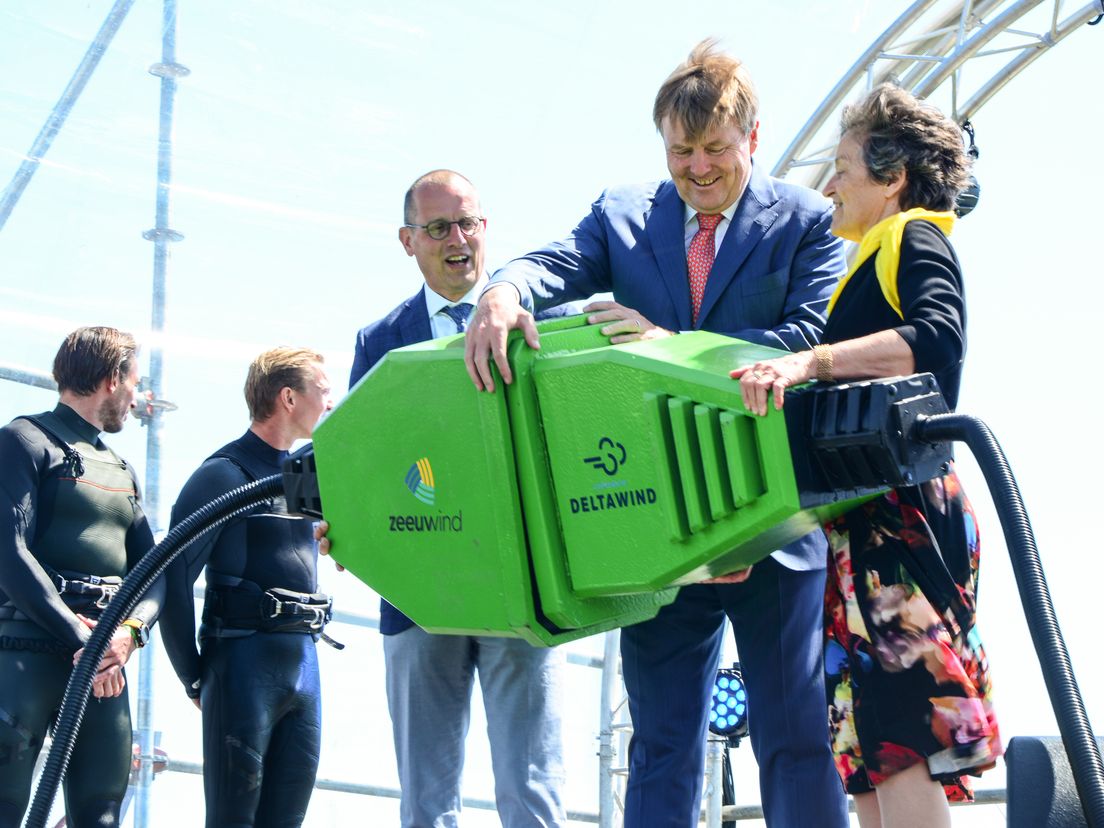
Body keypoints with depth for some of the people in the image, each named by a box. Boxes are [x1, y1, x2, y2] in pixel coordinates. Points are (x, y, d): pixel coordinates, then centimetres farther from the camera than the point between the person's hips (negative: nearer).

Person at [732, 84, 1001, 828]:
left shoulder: (915, 241, -1)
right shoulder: (876, 259, 27)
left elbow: (939, 340, -21)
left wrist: (811, 361, -31)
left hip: (901, 515, -10)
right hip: (870, 522, 10)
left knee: (898, 737, -18)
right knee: (867, 760, 4)